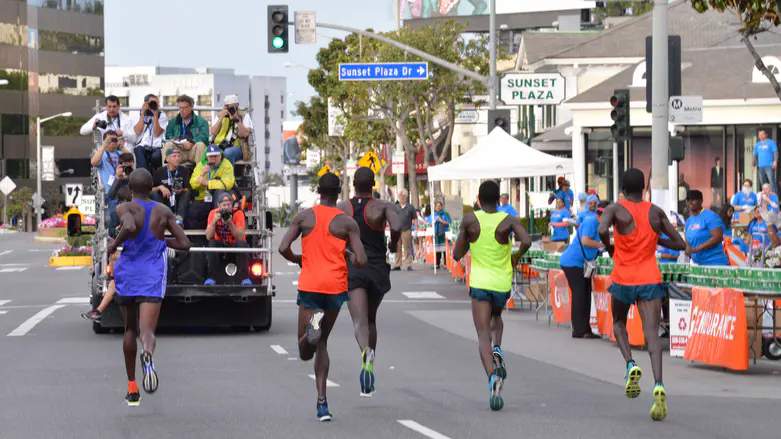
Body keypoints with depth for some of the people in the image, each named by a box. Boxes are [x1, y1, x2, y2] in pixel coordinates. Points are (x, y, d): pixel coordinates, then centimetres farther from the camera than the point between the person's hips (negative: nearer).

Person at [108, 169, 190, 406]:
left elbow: (129, 227, -29)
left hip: (127, 275, 0)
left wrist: (115, 244, -10)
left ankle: (132, 388, 24)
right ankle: (148, 355, -52)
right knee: (147, 330, -13)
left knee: (130, 329, 19)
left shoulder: (125, 209, -6)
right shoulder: (164, 212, 4)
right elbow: (184, 244, 6)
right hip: (153, 278, 0)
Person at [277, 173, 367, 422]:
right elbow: (361, 261, -7)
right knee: (321, 343, 17)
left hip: (309, 285, -1)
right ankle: (322, 402, 6)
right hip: (335, 286, 1)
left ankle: (313, 326, -31)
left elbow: (283, 248, -4)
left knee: (305, 352, 4)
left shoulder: (304, 217, 3)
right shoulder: (347, 223, 0)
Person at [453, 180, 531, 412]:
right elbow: (526, 241, -21)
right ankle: (497, 350, 5)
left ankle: (493, 376, -30)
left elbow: (457, 255, 0)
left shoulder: (469, 220, -3)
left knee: (483, 336, -5)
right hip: (503, 283, 2)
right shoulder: (508, 221, -4)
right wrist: (516, 257, 0)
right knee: (496, 316, 33)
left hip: (479, 283, -2)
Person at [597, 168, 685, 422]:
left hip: (623, 280, -1)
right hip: (650, 280, 1)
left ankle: (631, 365, -1)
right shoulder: (656, 212, 6)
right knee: (652, 334, -9)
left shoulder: (616, 209, -3)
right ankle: (658, 384, -31)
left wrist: (610, 250, -3)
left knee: (618, 324, 25)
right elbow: (680, 244, 8)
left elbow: (602, 230, -23)